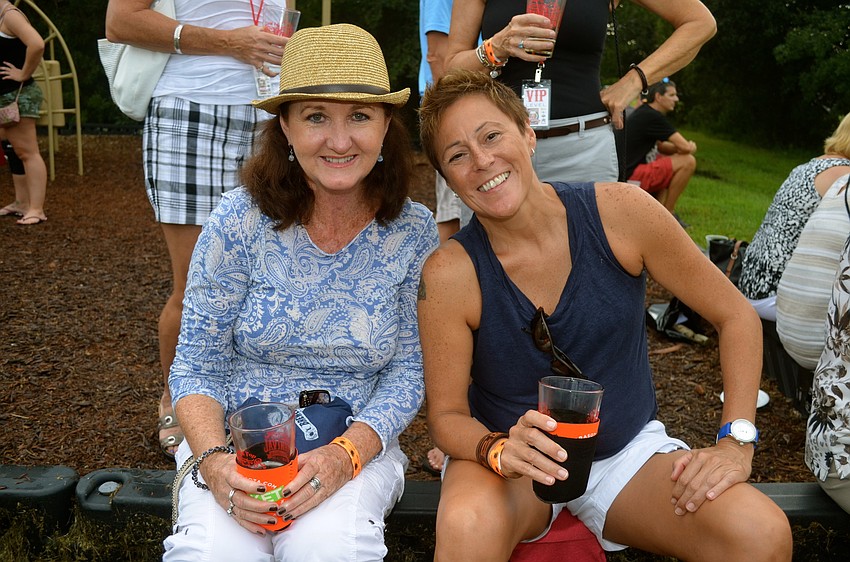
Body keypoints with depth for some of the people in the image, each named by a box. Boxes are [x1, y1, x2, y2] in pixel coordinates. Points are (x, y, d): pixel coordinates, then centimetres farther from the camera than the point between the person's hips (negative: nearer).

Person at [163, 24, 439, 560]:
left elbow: (408, 372, -3)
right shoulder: (240, 220, -9)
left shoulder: (414, 232, -6)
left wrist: (345, 453, -20)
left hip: (358, 445, 1)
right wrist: (214, 460, -21)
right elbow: (196, 368, -4)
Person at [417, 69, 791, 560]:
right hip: (508, 456, -2)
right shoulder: (450, 274, -18)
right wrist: (501, 450, -31)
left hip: (628, 452, 2)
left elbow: (737, 316, -4)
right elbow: (447, 414, -9)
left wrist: (736, 440, -12)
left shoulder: (619, 212, -14)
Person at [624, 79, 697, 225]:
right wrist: (692, 147, 8)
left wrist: (686, 147, 3)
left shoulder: (644, 112, 16)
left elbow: (660, 146, 23)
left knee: (679, 158, 26)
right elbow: (684, 147, -17)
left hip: (629, 170, 11)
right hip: (631, 176, -11)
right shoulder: (653, 117, -15)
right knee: (688, 161, -14)